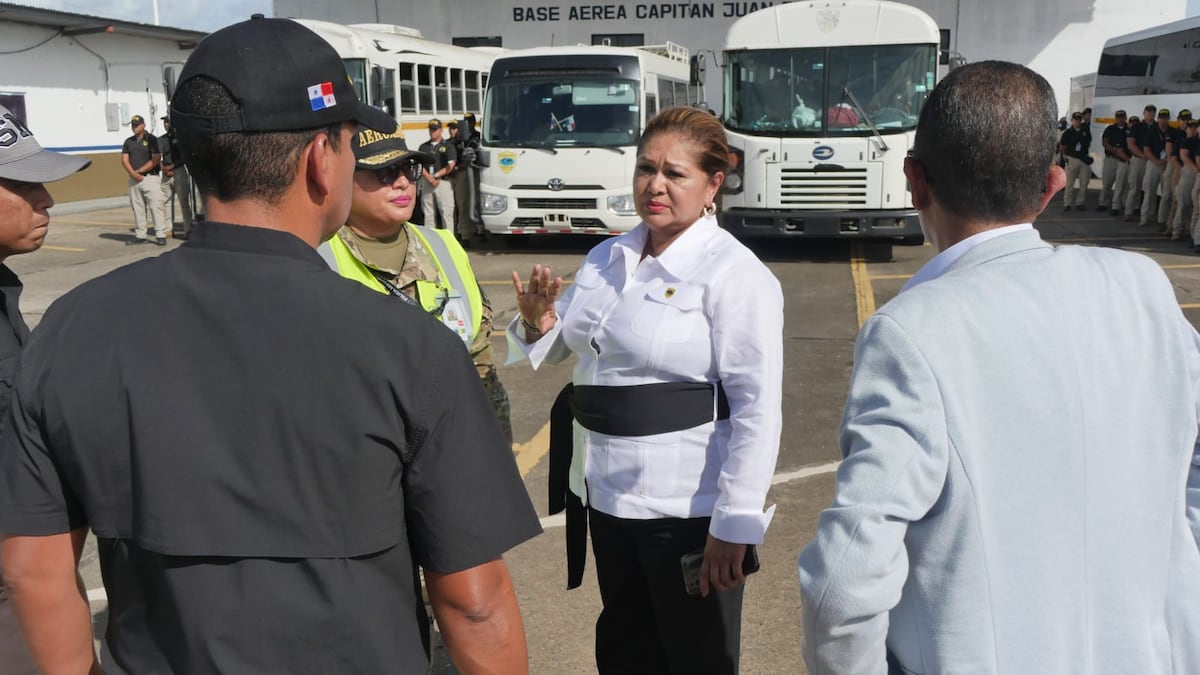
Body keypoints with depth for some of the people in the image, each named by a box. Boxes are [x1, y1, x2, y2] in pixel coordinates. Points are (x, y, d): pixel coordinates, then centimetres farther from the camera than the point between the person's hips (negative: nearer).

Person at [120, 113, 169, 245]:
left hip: (150, 177, -5)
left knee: (156, 206, -10)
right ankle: (140, 235, 12)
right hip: (134, 179, 6)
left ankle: (160, 235, -10)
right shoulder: (128, 141, 15)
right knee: (137, 208, 7)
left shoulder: (151, 139, 0)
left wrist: (139, 171, -11)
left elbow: (156, 159, -8)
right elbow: (124, 160, 9)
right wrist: (133, 173, -9)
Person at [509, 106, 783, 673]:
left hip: (688, 509, -6)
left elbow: (757, 409, -17)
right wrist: (537, 322, -6)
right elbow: (559, 344, 17)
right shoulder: (605, 259, 7)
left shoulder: (734, 274, -14)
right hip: (607, 493, 7)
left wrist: (734, 525, -20)